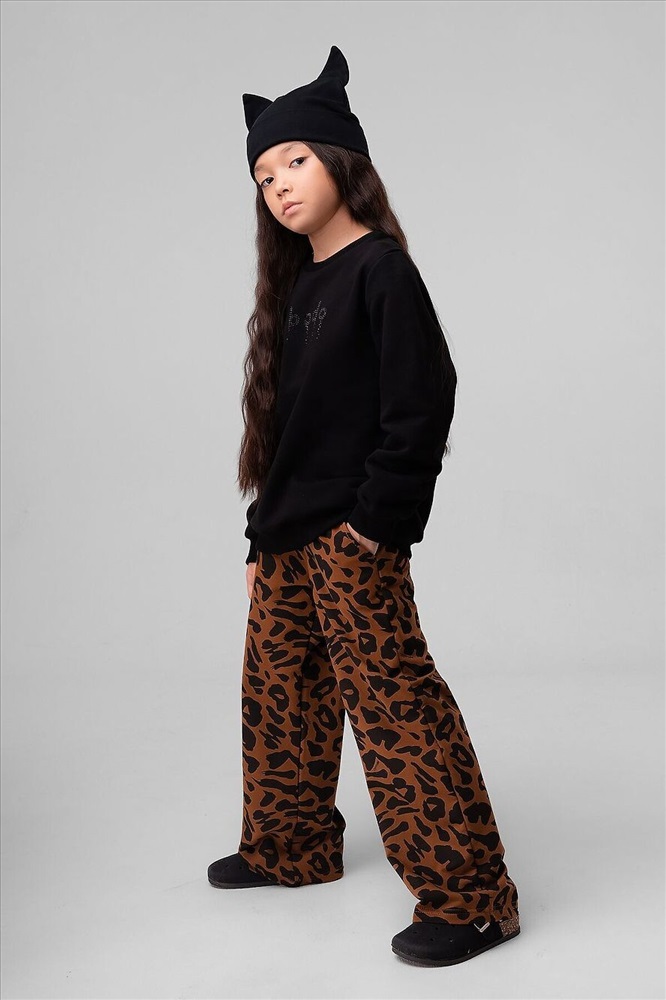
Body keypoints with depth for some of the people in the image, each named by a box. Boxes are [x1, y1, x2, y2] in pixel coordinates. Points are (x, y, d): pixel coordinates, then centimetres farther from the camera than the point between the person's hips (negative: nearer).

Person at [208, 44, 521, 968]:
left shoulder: (381, 269, -10)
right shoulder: (298, 285, 15)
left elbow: (421, 399, -17)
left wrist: (378, 516, -18)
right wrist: (263, 532, 14)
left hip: (352, 536, -9)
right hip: (288, 534, 9)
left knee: (393, 699, -9)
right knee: (277, 689, 17)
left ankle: (468, 893, 0)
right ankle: (290, 847, 34)